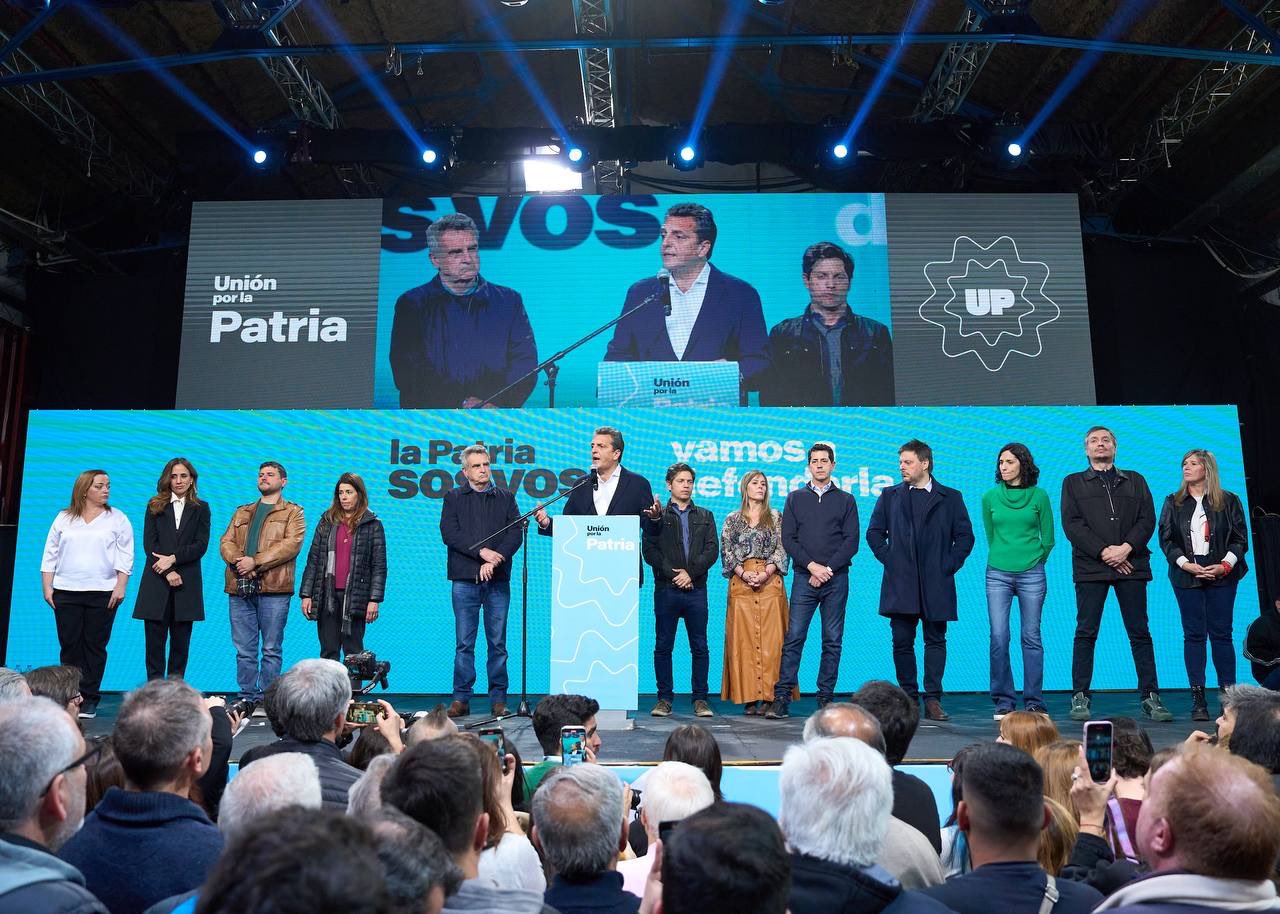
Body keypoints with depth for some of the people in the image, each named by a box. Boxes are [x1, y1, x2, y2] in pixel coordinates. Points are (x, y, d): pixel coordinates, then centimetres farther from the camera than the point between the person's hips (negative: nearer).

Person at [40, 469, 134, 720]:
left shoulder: (117, 519, 5)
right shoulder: (64, 518, 10)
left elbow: (125, 556, 1)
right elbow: (50, 555, 10)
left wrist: (120, 587, -8)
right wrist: (47, 587, 4)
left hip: (103, 593, -2)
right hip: (66, 592, 2)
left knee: (95, 646, 1)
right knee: (69, 645, 3)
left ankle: (89, 700, 7)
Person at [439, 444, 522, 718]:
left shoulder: (505, 497, 13)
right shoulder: (453, 498, 10)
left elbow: (516, 533, 2)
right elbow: (449, 533, -3)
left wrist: (495, 560, -12)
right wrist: (482, 551, -12)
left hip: (498, 580, 1)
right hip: (464, 579, -1)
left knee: (498, 642, 3)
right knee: (464, 643, 0)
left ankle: (498, 699, 9)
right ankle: (461, 699, 7)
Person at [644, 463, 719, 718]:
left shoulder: (705, 516, 15)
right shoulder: (657, 516, 10)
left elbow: (712, 550, 4)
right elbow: (649, 551, 0)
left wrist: (691, 572, -9)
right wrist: (672, 573, -11)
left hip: (696, 590, 1)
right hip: (665, 590, -1)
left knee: (700, 647, 1)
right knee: (663, 647, 2)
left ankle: (700, 699, 8)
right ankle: (664, 698, 9)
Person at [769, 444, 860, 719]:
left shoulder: (845, 500, 10)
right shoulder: (795, 498, 11)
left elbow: (851, 542, 3)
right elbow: (788, 539, 4)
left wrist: (828, 569, -8)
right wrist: (812, 566, -8)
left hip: (836, 579, 1)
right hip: (804, 577, 0)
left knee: (833, 641, 2)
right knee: (793, 638, -6)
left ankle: (826, 698, 10)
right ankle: (781, 698, -5)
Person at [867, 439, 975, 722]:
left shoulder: (950, 497, 7)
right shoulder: (889, 496, 11)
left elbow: (965, 536, 7)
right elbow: (874, 532, 13)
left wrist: (949, 565, -2)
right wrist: (888, 559, 1)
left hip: (936, 583, -1)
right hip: (900, 583, 1)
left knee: (936, 641, 2)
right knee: (902, 642, 2)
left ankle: (933, 700, 7)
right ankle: (909, 698, 12)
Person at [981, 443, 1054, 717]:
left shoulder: (1039, 496, 2)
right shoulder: (990, 497, 5)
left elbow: (1048, 539, 9)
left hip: (1032, 574, -1)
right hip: (998, 574, 1)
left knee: (1031, 637, 2)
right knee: (998, 637, -3)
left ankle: (1034, 701, 12)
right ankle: (1003, 701, 7)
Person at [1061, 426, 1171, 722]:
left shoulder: (1134, 480, 18)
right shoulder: (1073, 482, 11)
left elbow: (1148, 519, 6)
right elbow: (1071, 524, -1)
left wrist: (1127, 548, -10)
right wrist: (1104, 552, -11)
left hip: (1131, 564, 2)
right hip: (1090, 566, -2)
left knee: (1140, 633, 3)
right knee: (1086, 633, -2)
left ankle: (1150, 697, 8)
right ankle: (1080, 697, 2)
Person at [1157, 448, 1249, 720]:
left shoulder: (1229, 501, 6)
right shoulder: (1173, 502, 9)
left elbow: (1240, 538, 4)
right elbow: (1166, 539, 5)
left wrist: (1225, 565, -11)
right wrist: (1186, 564, -10)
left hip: (1222, 576, -1)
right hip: (1187, 576, 1)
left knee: (1221, 634, 0)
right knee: (1193, 635, 0)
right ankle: (1198, 699, 2)